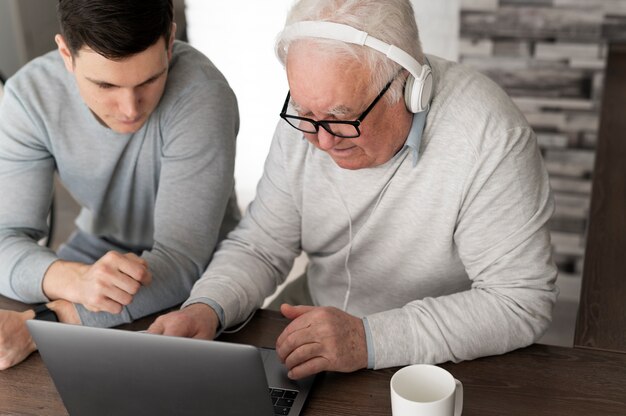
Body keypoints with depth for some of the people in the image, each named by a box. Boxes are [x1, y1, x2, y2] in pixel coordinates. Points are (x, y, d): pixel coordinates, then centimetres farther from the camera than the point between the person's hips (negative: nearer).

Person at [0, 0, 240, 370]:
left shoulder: (202, 95, -30)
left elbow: (182, 260, -31)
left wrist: (40, 324, -40)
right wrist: (74, 280, -42)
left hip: (201, 269, -3)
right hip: (97, 251, 4)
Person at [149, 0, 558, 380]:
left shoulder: (489, 136, -22)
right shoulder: (307, 116, -6)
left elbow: (523, 302, -21)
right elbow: (260, 246, 1)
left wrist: (370, 338, -29)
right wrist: (206, 308, -19)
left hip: (436, 369, -1)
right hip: (312, 349, 2)